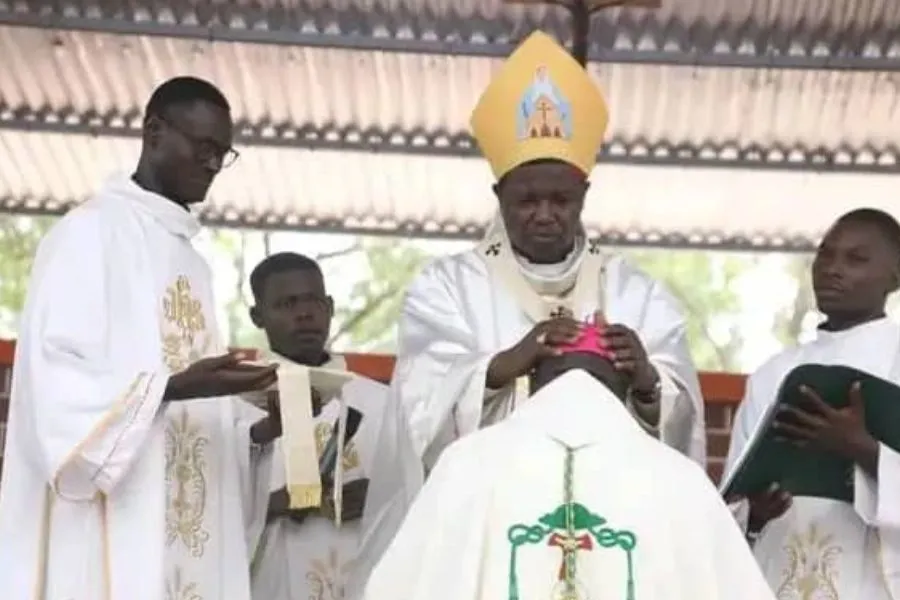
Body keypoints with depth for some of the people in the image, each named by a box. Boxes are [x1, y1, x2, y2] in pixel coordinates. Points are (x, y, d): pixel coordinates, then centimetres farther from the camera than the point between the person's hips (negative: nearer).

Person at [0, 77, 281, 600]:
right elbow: (56, 384, -14)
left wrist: (262, 429, 1)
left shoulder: (193, 261, 20)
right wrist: (176, 386, -24)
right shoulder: (90, 232, -2)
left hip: (184, 534, 7)